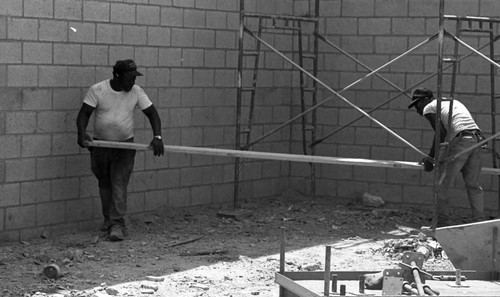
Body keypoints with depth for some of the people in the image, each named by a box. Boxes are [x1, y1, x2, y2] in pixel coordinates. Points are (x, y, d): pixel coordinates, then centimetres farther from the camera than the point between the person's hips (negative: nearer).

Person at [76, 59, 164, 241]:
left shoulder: (136, 91, -5)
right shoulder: (97, 90, -10)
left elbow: (152, 113, -4)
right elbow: (84, 113, -11)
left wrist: (157, 136, -20)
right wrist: (82, 133, -31)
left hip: (125, 145, -1)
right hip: (100, 144, 1)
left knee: (119, 185, -11)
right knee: (104, 184, 13)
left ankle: (117, 224, -12)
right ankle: (108, 219, 31)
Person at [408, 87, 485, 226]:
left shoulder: (429, 108, 9)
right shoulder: (452, 101, 31)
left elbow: (440, 133, -4)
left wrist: (430, 158, 3)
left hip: (460, 140, -7)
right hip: (477, 138, 7)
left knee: (442, 184, 3)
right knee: (473, 184, 11)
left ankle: (442, 223, 4)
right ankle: (479, 221, 5)